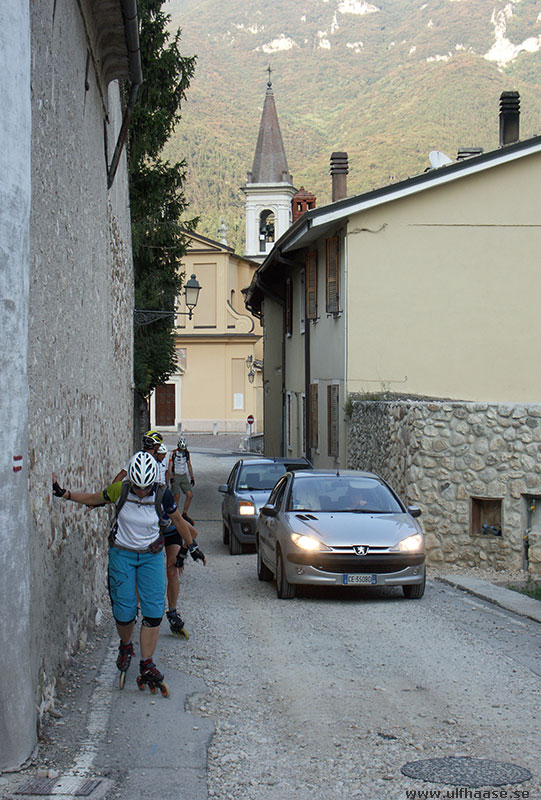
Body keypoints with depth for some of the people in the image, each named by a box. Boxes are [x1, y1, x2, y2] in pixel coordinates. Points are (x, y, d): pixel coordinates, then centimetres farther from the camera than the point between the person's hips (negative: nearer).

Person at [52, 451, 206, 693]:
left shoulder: (162, 495, -14)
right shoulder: (120, 490, -14)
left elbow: (178, 521, 4)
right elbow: (92, 498, 5)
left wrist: (192, 547, 13)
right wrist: (62, 493, -4)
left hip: (151, 556, 1)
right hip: (122, 554, 0)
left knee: (154, 611, -8)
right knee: (124, 610, -2)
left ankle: (146, 666, 1)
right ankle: (125, 646, 31)